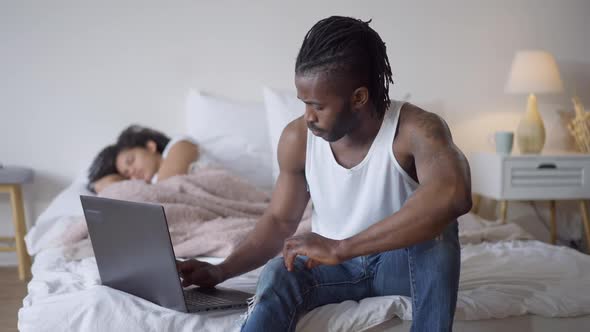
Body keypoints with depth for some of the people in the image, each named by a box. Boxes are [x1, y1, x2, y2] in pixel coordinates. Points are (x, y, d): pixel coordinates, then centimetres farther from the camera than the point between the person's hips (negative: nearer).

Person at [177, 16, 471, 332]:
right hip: (332, 264, 2)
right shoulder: (298, 138, -11)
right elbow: (280, 221, 2)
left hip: (401, 261, -2)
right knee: (277, 276, -31)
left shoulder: (415, 128, -26)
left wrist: (341, 248, -47)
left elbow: (454, 194, -47)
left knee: (438, 235, -36)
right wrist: (220, 271, -14)